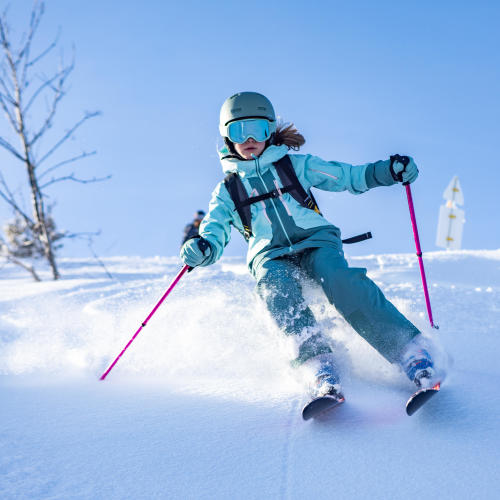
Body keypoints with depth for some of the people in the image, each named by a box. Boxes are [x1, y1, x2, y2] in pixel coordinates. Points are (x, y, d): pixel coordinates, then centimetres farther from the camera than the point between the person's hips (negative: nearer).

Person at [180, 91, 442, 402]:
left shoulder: (296, 165, 18)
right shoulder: (227, 191, 19)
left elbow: (348, 177, 16)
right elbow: (214, 235, 8)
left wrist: (388, 170, -2)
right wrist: (200, 249, -17)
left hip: (317, 243, 0)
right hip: (271, 257, 1)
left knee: (341, 280, -32)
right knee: (277, 290, -35)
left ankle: (413, 353, -37)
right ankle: (322, 370, -46)